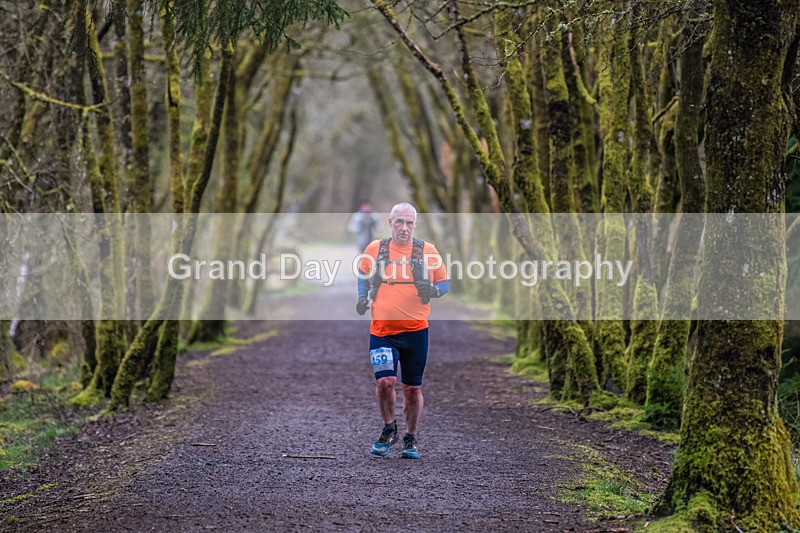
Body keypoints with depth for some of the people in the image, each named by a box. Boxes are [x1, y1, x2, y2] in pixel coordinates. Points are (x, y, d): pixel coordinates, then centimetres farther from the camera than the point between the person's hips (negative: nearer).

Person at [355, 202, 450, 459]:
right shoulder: (375, 249, 3)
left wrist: (433, 290, -11)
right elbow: (363, 274, 21)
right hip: (382, 330, -1)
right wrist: (363, 297, 4)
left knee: (412, 388, 7)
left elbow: (444, 282, 10)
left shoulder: (428, 251, 2)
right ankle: (389, 429, 10)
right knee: (385, 381, -15)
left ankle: (410, 439, 25)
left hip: (416, 331, 1)